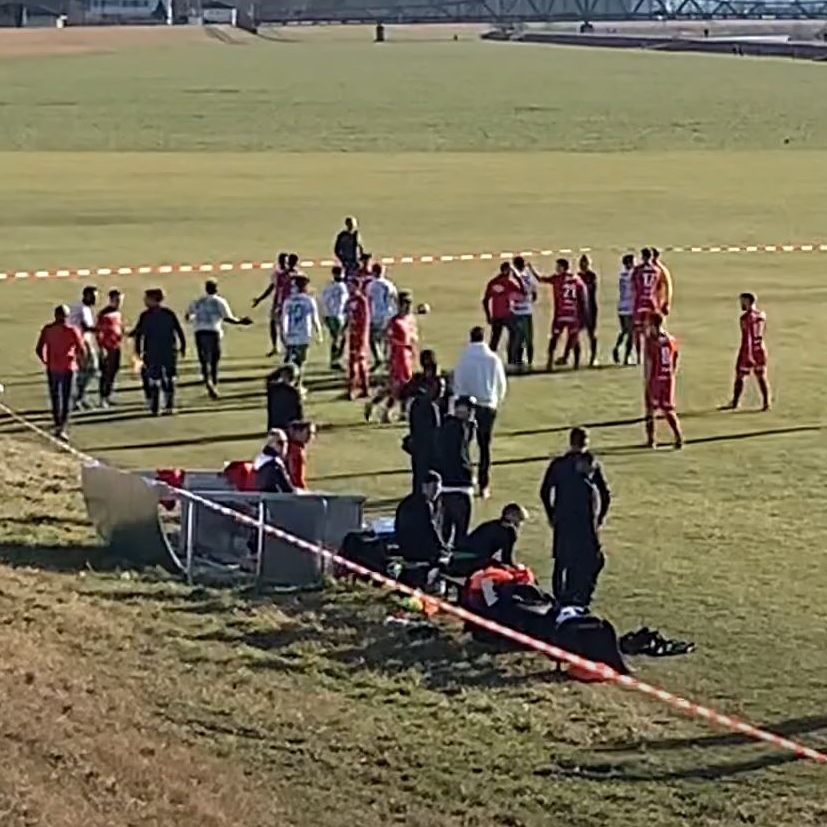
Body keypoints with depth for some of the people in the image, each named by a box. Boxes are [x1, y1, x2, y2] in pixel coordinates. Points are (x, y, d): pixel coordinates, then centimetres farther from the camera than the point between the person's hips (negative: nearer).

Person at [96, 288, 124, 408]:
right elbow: (99, 332, -15)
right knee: (106, 373, -5)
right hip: (107, 348, -8)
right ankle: (103, 399, 0)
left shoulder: (119, 313, 11)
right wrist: (101, 348, -18)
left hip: (117, 347, 8)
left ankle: (108, 397, 22)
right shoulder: (104, 314, -13)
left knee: (114, 372, 12)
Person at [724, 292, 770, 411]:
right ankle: (766, 403, 3)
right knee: (761, 376, 8)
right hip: (760, 348, 7)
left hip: (747, 349, -7)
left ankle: (734, 403, 11)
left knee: (739, 376, 5)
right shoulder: (762, 315, 7)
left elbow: (747, 337, -21)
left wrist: (748, 354, -23)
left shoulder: (746, 316, -16)